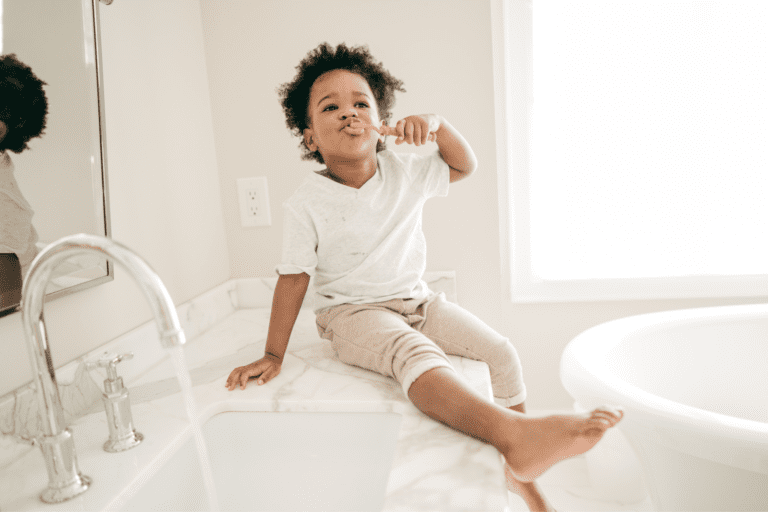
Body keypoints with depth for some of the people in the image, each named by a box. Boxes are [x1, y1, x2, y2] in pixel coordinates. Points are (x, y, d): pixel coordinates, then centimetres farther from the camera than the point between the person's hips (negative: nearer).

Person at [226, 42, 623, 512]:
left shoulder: (404, 172, 0)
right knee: (415, 353, -37)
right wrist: (273, 355, -4)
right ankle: (513, 434, -58)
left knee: (502, 353, -8)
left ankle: (521, 474, 7)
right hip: (354, 311, -5)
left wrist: (438, 124, -14)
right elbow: (293, 279, -6)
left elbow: (465, 166, 7)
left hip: (416, 298, 5)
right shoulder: (307, 204, -11)